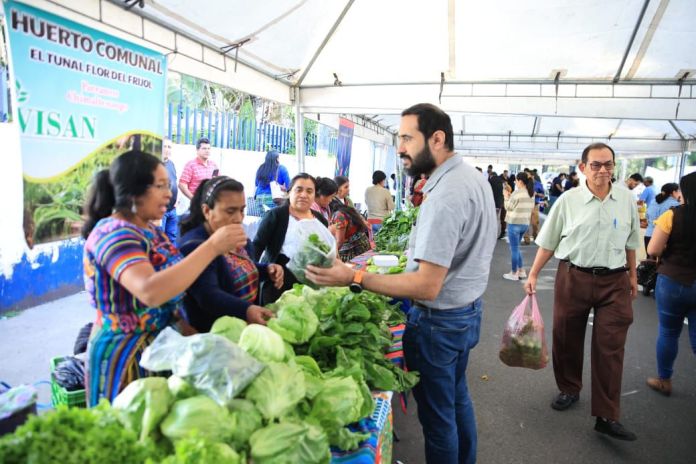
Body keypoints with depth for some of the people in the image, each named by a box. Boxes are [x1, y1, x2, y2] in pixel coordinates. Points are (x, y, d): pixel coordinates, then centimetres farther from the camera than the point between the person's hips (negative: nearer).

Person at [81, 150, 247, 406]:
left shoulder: (150, 230, 6)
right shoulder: (113, 233, -20)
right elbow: (150, 292, -37)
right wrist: (212, 247, -36)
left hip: (163, 344, 8)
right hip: (127, 353, -8)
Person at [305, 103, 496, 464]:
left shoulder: (444, 196, -27)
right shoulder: (474, 177, 5)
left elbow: (427, 287, -31)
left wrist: (355, 279, -34)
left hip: (440, 320, -10)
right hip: (470, 309, 10)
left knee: (437, 414, 9)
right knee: (457, 397, 27)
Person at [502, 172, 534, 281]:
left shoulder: (517, 193, -16)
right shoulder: (531, 194, 9)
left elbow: (508, 207, -8)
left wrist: (506, 197, 6)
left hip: (514, 223, -8)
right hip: (525, 223, 8)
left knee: (514, 249, 2)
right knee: (516, 248, 20)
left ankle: (514, 273, 10)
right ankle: (521, 271, 21)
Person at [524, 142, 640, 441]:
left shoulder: (626, 200, 3)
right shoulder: (568, 200, -4)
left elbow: (631, 242, 13)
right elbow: (548, 241, 0)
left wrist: (633, 275, 15)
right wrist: (533, 274, -4)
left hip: (614, 281, 1)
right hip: (573, 278, -1)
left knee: (610, 348, 1)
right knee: (566, 339, 10)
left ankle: (606, 417, 9)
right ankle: (569, 390, 34)